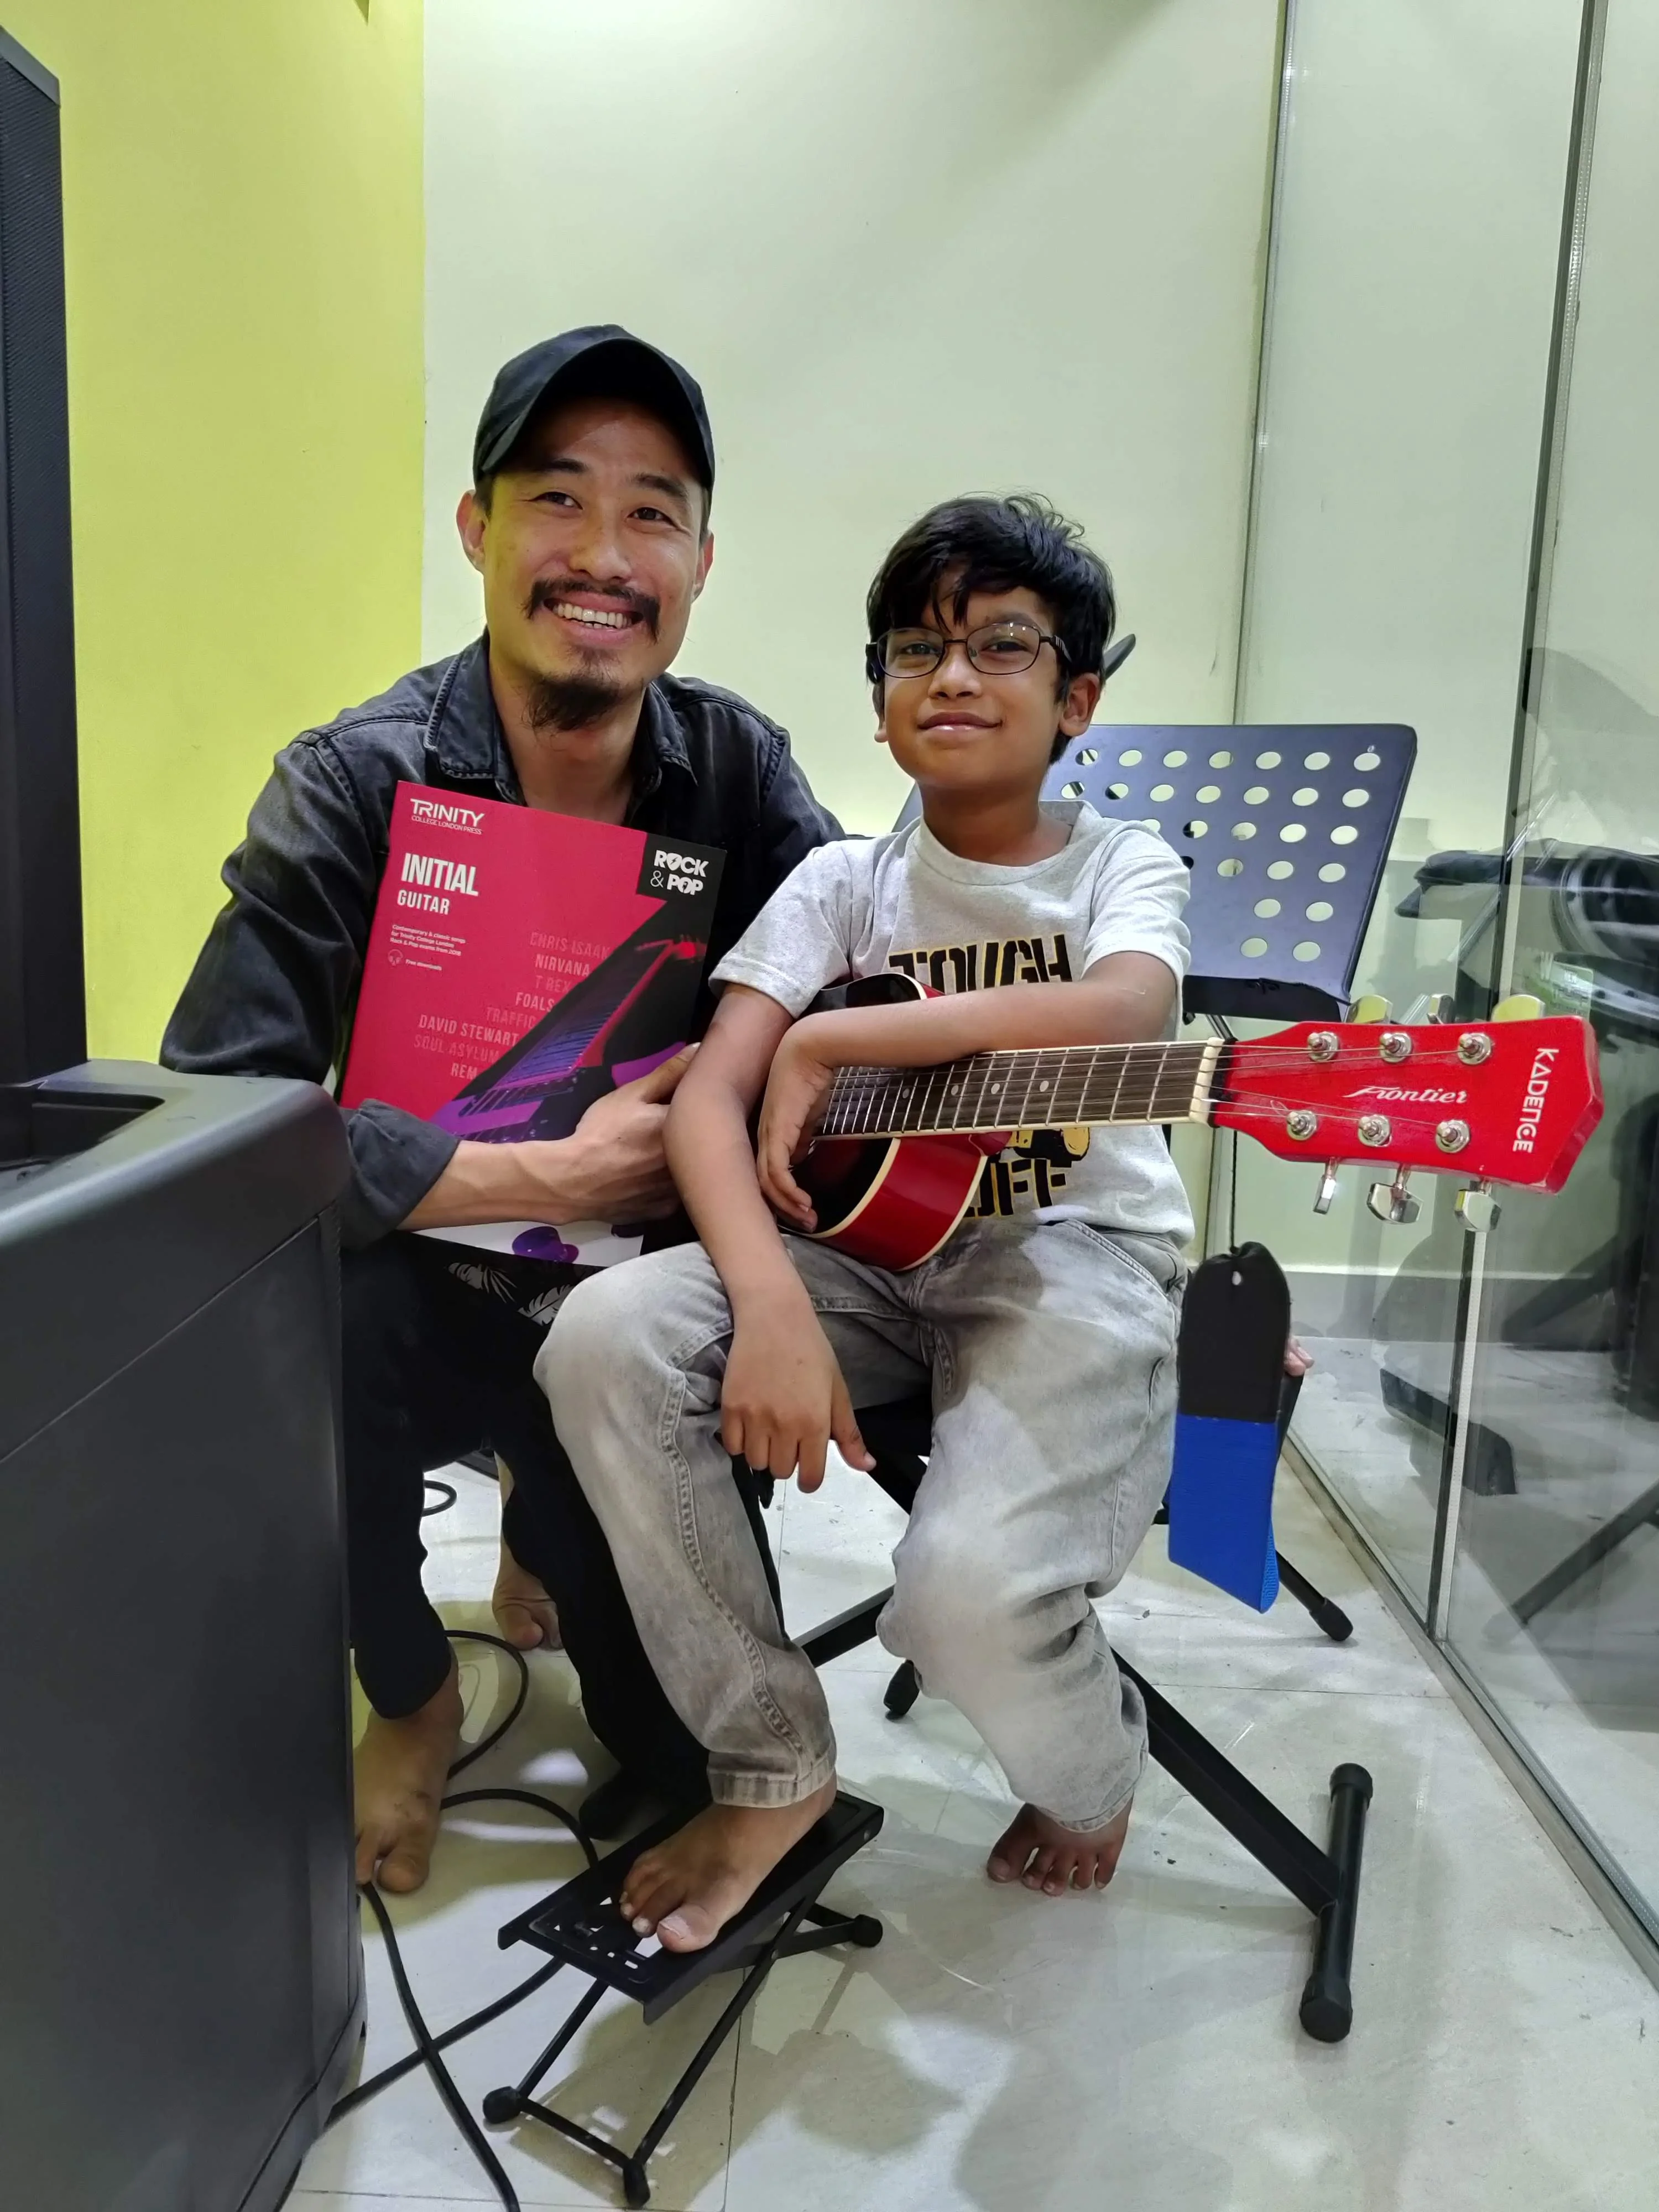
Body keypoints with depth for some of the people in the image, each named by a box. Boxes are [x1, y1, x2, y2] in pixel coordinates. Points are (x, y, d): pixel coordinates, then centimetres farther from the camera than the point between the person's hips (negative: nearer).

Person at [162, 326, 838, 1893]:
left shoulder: (738, 768, -5)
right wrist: (555, 1179, -26)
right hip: (429, 1284, -1)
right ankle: (407, 1699, 0)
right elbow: (217, 1113, -24)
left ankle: (550, 1555, 28)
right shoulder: (356, 789, -15)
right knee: (309, 1329, -35)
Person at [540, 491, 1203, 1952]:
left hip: (1073, 1255, -2)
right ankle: (773, 1769, -2)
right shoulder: (847, 884, 7)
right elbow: (709, 1096, -7)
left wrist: (833, 1040, -20)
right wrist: (772, 1305, -26)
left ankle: (1093, 1771, 14)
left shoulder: (1122, 864, 4)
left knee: (972, 1583, -29)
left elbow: (1122, 1011, -22)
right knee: (607, 1339, -24)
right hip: (871, 1239, 3)